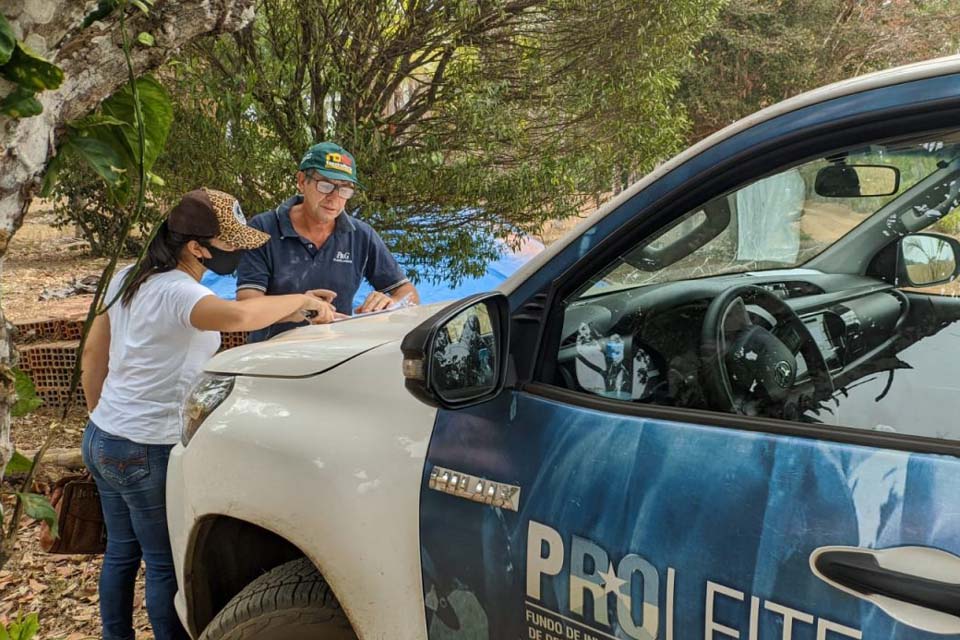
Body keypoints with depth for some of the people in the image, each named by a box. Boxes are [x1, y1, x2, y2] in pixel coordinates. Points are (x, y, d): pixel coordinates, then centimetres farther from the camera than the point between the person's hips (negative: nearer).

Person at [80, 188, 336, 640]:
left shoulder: (128, 279, 6)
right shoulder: (177, 293, -22)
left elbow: (93, 355, 14)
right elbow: (237, 316, -44)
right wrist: (304, 300, -29)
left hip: (101, 440, 9)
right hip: (147, 453, -9)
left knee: (120, 554, 21)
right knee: (167, 566, 6)